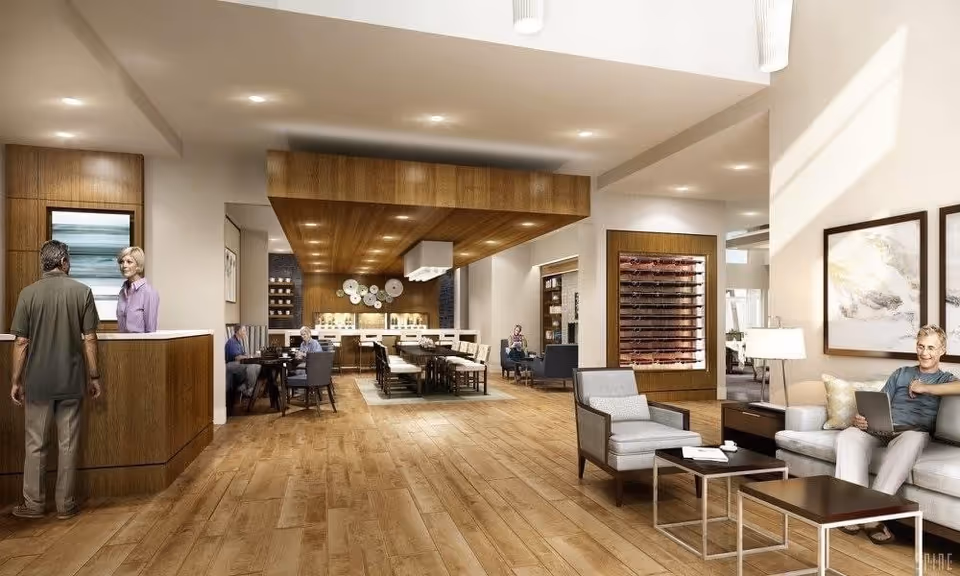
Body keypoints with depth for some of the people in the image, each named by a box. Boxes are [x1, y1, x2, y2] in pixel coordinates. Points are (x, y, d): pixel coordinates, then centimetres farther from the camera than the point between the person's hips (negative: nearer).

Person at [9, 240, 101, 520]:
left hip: (38, 381, 0)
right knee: (68, 444, 8)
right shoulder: (82, 291, -5)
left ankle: (34, 504, 22)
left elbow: (21, 343, -3)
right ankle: (66, 504, 16)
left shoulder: (28, 293, -4)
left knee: (35, 444, 12)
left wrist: (16, 381, 6)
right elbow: (89, 339, -5)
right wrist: (94, 376, 4)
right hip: (71, 381, 0)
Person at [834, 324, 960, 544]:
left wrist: (924, 388, -5)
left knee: (912, 440, -41)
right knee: (846, 436, -30)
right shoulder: (901, 373, 27)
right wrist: (861, 418, -4)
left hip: (913, 432, -3)